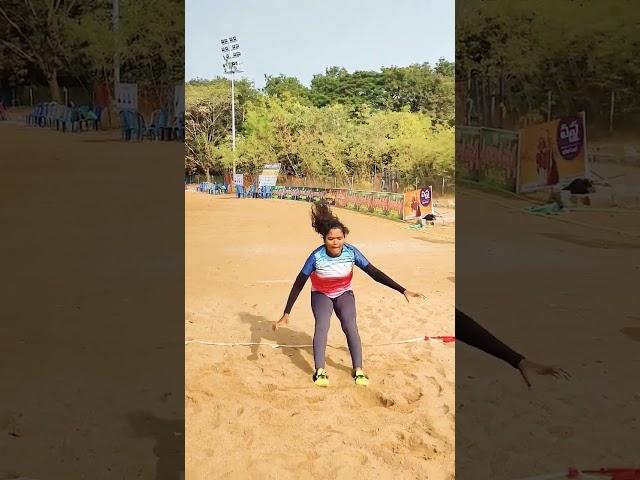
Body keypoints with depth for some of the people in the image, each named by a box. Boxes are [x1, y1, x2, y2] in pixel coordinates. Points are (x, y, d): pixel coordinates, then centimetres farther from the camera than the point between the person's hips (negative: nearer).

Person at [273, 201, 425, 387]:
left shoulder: (351, 252, -25)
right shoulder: (317, 256, -29)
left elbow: (374, 272, -20)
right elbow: (299, 283, -22)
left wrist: (403, 291, -24)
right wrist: (286, 314, -23)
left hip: (344, 294, 1)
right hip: (321, 294, -1)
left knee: (350, 325, -23)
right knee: (322, 325, -27)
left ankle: (358, 371, -21)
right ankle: (320, 371, -27)